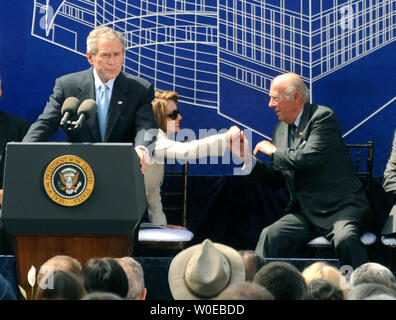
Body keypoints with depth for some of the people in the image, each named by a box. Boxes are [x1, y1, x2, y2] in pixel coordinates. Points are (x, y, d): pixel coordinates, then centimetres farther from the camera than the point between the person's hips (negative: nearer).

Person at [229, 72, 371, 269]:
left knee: (345, 239, -35)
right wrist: (247, 157, 4)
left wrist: (274, 152, -6)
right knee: (270, 236, -19)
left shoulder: (323, 117, -7)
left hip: (340, 207, -6)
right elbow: (277, 179, 18)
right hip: (306, 212, 6)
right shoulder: (281, 129, 16)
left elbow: (309, 158, -22)